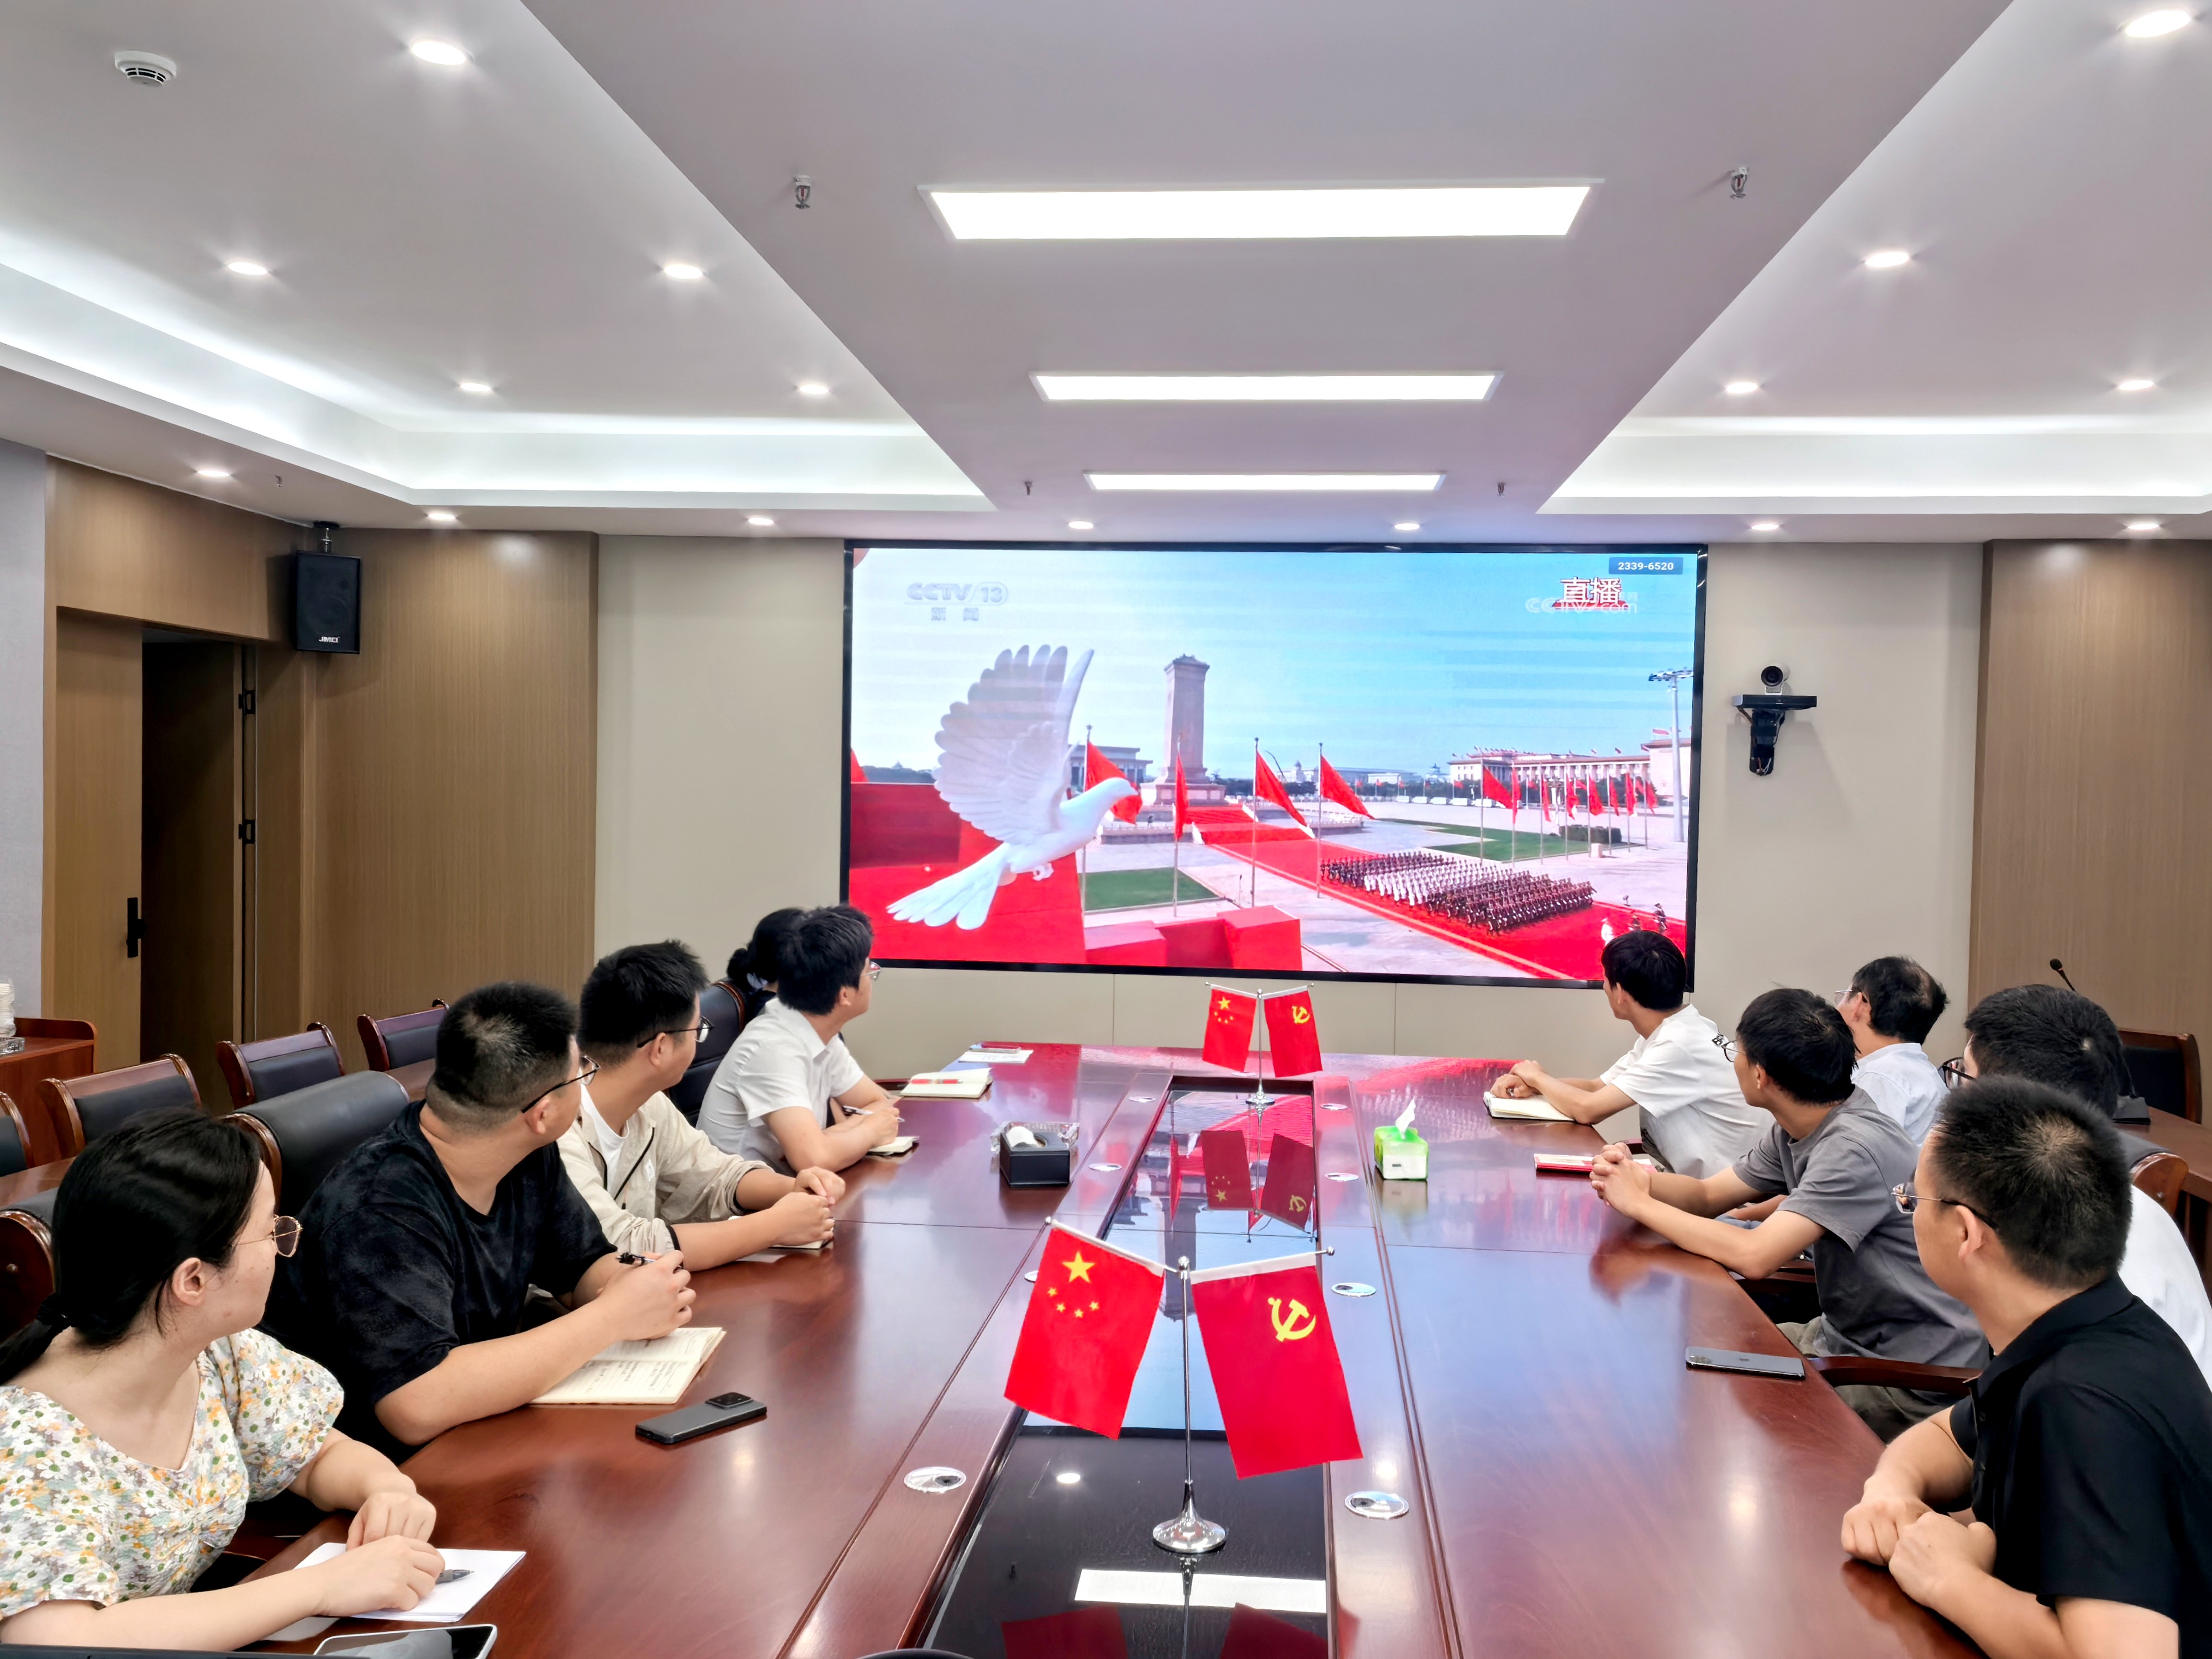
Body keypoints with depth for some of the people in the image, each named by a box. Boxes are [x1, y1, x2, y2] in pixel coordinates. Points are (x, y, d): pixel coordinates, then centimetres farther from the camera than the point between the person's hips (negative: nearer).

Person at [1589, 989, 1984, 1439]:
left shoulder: (1855, 1147, -27)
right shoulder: (1794, 1132, 2)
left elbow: (1754, 1257, -32)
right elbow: (1707, 1196, 10)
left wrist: (1638, 1203, -21)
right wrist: (1636, 1177, -12)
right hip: (1847, 1336, 8)